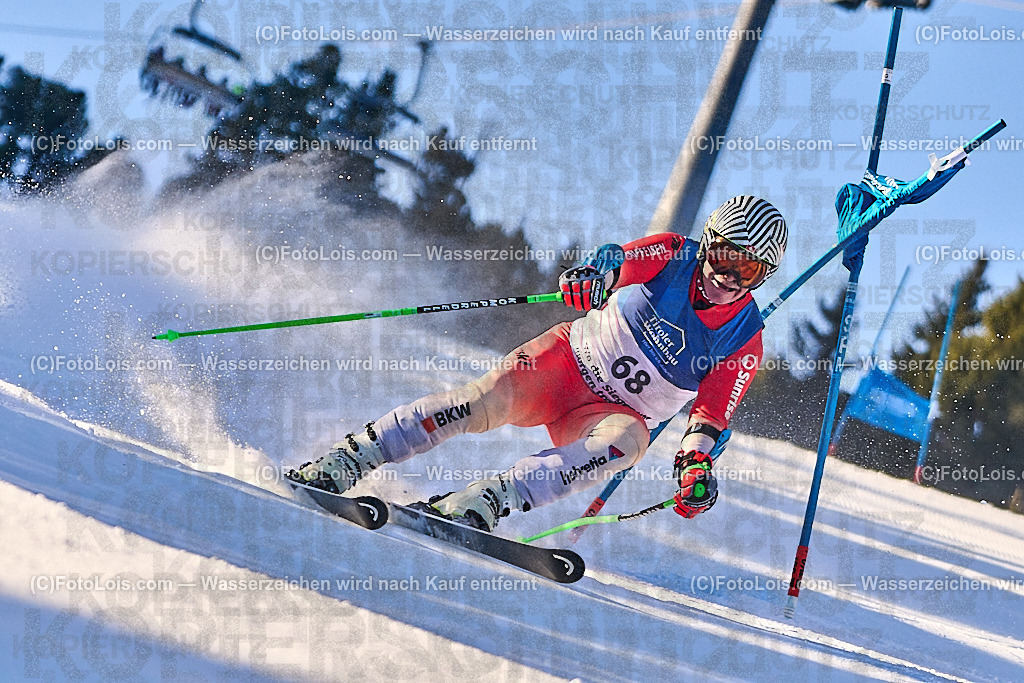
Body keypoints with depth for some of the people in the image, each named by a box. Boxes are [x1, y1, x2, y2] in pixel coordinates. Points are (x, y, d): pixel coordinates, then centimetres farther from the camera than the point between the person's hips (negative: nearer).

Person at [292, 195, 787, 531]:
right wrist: (594, 273, -48)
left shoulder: (743, 342, -6)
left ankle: (484, 501, -46)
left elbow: (711, 418, -8)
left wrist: (697, 464, -28)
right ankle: (343, 463, -26)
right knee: (484, 401, -28)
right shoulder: (673, 256, -7)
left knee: (627, 441, -36)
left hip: (617, 414, 0)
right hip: (570, 360, 0)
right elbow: (619, 260, -23)